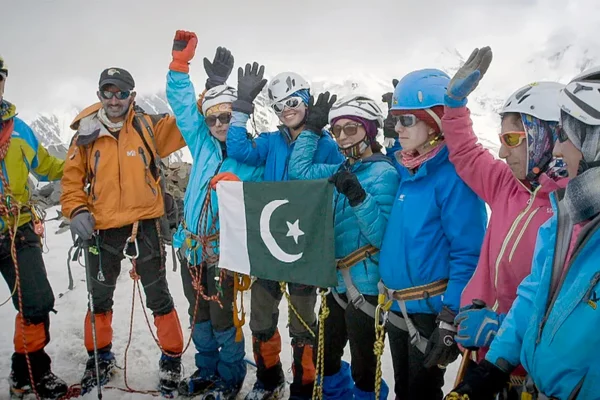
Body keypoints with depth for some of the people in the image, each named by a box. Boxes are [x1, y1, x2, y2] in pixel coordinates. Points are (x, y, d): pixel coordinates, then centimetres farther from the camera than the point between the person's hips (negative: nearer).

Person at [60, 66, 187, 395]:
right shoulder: (86, 133, 1)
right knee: (99, 299, 19)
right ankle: (100, 357, 41)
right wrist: (76, 211, -10)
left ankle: (172, 358, 27)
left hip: (145, 226, -2)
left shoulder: (149, 126, -3)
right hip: (102, 230, 3)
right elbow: (72, 177, 5)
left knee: (158, 298, 9)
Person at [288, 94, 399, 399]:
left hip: (365, 287, -7)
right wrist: (311, 129, 10)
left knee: (363, 369, 9)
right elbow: (299, 171, 14)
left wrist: (357, 196, -33)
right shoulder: (341, 171, 6)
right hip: (337, 283, 8)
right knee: (325, 359, 23)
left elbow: (383, 236, -21)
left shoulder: (384, 173, -14)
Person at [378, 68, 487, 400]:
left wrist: (451, 321, -22)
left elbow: (468, 253, -22)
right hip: (399, 306, 7)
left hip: (431, 310, -7)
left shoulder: (453, 174, -20)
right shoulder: (403, 169, 3)